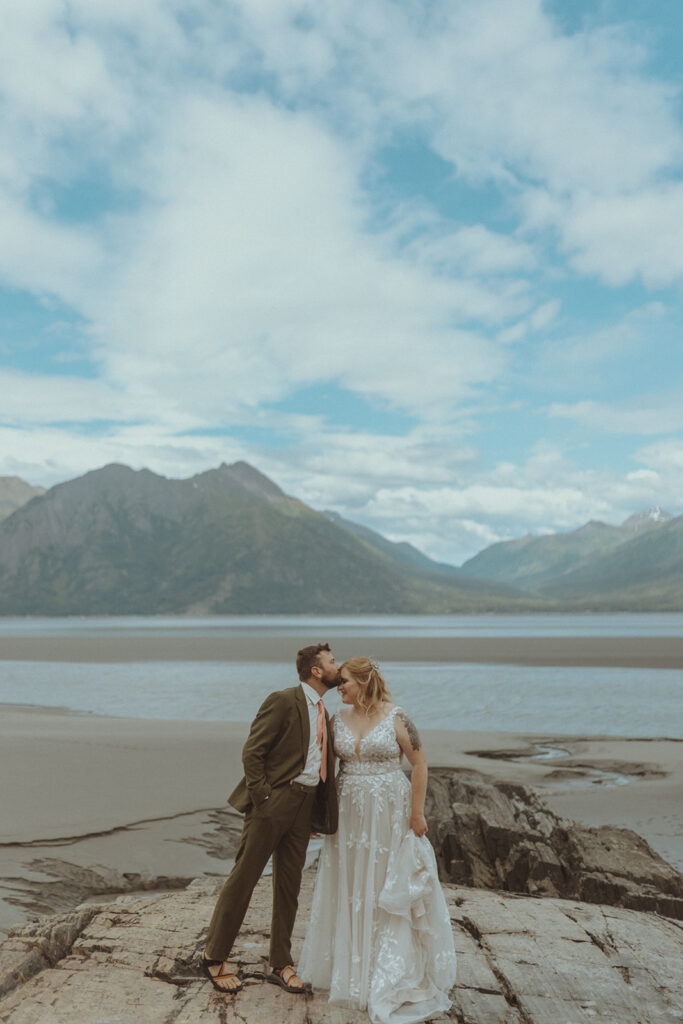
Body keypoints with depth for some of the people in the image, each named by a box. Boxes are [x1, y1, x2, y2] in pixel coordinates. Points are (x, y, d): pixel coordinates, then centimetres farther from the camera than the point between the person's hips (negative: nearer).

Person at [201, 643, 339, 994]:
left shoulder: (322, 712, 15)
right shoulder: (283, 701, -11)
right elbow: (251, 752, -14)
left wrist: (320, 811, 13)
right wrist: (261, 798, -17)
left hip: (305, 805, 8)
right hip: (275, 798, -7)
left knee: (289, 886, 13)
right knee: (244, 877, 1)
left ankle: (280, 965, 25)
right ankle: (214, 956, 17)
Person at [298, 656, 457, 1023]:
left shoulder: (396, 718, -12)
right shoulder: (340, 717, 1)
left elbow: (420, 762, -8)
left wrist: (417, 812, -9)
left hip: (389, 814, -4)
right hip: (350, 814, 4)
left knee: (389, 889, 5)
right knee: (349, 888, 13)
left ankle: (392, 973, 21)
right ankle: (349, 962, 31)